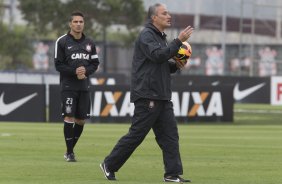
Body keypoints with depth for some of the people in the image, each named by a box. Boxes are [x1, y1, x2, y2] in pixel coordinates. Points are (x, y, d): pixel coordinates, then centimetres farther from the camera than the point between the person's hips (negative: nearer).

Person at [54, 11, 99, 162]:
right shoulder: (62, 41, -2)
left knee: (81, 120, 5)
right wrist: (74, 72, -18)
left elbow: (95, 63, 11)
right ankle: (69, 153, -3)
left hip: (84, 86, 4)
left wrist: (86, 71, -10)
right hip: (68, 86, -4)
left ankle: (71, 149, 21)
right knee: (69, 117, -11)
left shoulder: (89, 43, 10)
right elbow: (58, 65, -5)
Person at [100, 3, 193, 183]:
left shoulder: (161, 37, 21)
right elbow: (158, 55, -24)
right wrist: (179, 41, -23)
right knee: (136, 134, -5)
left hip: (162, 97, 9)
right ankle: (109, 165, 6)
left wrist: (176, 65, 6)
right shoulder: (146, 35, -8)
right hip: (147, 95, -9)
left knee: (170, 135, 1)